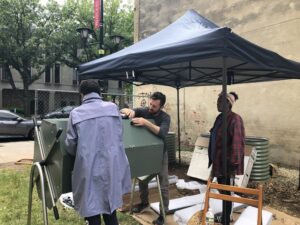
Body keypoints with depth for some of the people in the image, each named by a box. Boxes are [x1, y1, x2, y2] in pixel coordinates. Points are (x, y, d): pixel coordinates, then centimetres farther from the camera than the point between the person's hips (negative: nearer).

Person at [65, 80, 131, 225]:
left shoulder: (76, 113, -3)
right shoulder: (113, 108, 1)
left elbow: (70, 145, 1)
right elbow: (119, 137, 9)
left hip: (89, 170, -2)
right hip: (111, 168, 2)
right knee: (110, 213, 20)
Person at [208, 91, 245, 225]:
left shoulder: (234, 119, -18)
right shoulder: (220, 118, 9)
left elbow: (237, 143, -22)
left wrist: (234, 163, -23)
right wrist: (212, 159, 17)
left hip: (226, 163, -9)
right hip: (218, 161, 9)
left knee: (226, 191, 4)